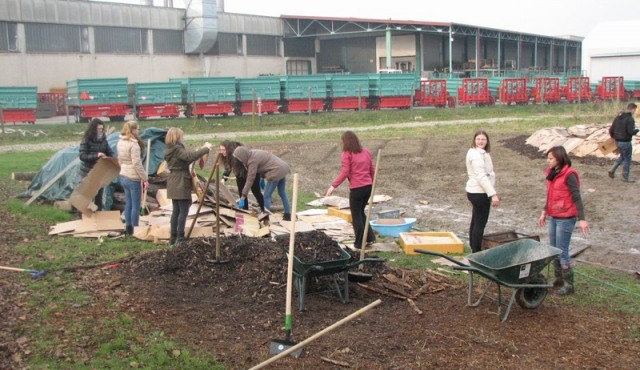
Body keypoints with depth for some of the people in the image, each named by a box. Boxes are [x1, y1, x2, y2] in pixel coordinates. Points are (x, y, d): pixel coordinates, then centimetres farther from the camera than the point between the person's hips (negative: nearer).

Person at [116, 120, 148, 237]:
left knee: (128, 204, 15)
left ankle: (128, 229, 21)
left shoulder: (120, 142, 9)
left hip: (123, 176, 9)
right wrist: (145, 178, -15)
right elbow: (137, 164, -20)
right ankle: (134, 230, 3)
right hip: (133, 178, -9)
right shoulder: (133, 144, -18)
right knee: (135, 205, -1)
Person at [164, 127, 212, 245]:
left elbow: (185, 159, 17)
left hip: (174, 185, 9)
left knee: (176, 211, 12)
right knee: (184, 211, -5)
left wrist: (197, 152, 8)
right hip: (181, 184, -9)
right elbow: (190, 156, -30)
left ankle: (173, 238, 14)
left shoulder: (170, 150, 14)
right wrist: (206, 148, -21)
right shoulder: (177, 149, -15)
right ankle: (180, 238, -6)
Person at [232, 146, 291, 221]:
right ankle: (287, 215, 32)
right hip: (282, 168, 10)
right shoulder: (253, 153, 6)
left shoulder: (252, 161, -19)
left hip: (276, 172, -10)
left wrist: (243, 196, -15)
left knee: (267, 195, -1)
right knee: (282, 193, 21)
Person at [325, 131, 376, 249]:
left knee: (356, 215, 7)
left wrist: (333, 186, -10)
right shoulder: (366, 152, 11)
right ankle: (370, 237, 19)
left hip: (357, 188, -6)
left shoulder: (347, 154, -7)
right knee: (361, 212, 23)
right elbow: (372, 170, 13)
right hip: (368, 186, 6)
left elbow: (344, 172, -13)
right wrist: (373, 183, 26)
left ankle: (360, 243, 12)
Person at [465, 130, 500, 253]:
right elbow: (481, 177, -28)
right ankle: (476, 253, -1)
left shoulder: (477, 152, 12)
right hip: (479, 193, -11)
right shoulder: (477, 155, -19)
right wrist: (493, 194, -32)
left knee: (476, 221, 19)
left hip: (475, 191, 11)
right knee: (480, 223, -5)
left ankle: (474, 249, 31)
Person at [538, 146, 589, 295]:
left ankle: (568, 284, 5)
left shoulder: (569, 175, -15)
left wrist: (582, 219, -20)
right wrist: (544, 212, 23)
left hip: (565, 219, -8)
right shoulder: (552, 173, 9)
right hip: (553, 217, 8)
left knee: (562, 251, -4)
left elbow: (577, 198, -16)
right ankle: (559, 279, 27)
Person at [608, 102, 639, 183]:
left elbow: (611, 129, 8)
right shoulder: (630, 119, -18)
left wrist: (614, 137, 25)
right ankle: (625, 177, 16)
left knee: (622, 156, 25)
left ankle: (612, 170, 17)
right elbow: (631, 132, -24)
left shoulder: (618, 117, 6)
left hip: (617, 142, 8)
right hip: (625, 142, -8)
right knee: (627, 159, 7)